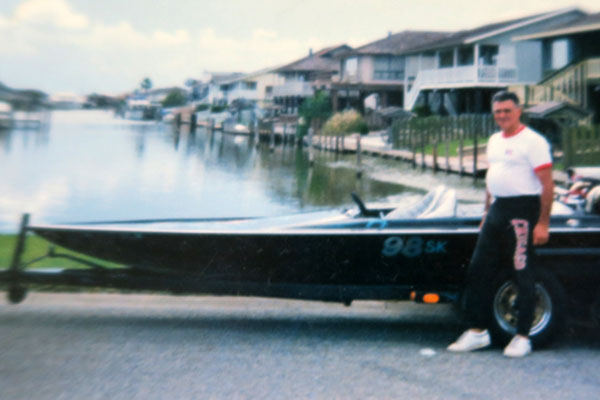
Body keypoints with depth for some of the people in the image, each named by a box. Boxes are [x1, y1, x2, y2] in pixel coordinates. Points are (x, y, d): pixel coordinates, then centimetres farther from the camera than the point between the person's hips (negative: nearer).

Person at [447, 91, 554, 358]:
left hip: (522, 211, -8)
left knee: (523, 275, -2)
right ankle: (478, 331, 17)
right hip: (497, 209, 8)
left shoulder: (533, 141, -10)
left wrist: (543, 223, -17)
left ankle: (523, 336, 7)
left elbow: (547, 184, -13)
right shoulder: (494, 141, 15)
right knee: (479, 270, 8)